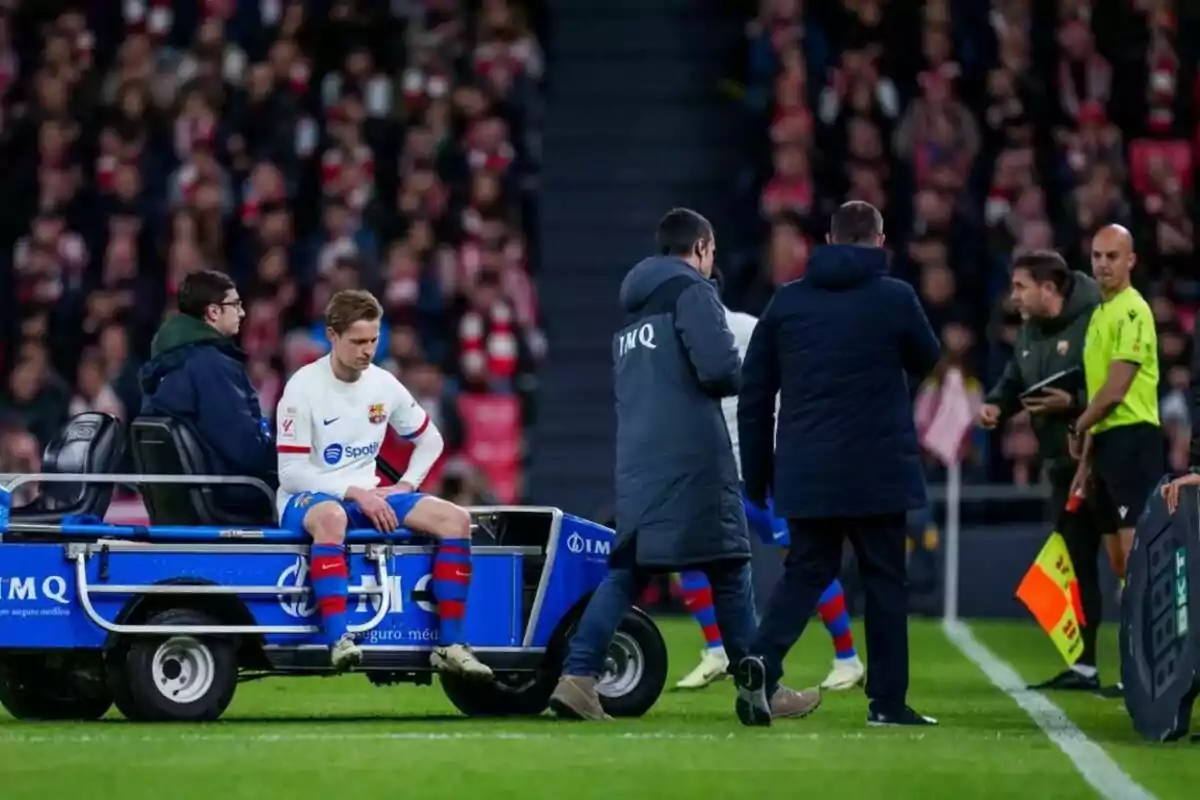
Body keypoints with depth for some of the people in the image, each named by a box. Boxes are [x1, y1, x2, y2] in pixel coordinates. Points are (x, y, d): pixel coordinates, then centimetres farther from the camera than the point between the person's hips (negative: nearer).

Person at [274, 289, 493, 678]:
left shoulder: (383, 384, 4)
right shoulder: (304, 387, -12)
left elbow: (430, 440, 19)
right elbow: (291, 472, -15)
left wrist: (404, 487, 3)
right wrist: (354, 493, -21)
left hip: (367, 496, 6)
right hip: (307, 499, -6)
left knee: (455, 518, -13)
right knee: (331, 517, -43)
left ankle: (450, 644, -15)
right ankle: (338, 640, -50)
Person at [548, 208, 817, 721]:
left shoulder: (632, 310, 22)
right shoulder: (691, 292, -4)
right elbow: (720, 370, -17)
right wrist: (743, 377, 5)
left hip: (636, 463, 7)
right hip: (692, 458, -7)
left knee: (627, 571, 6)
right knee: (729, 569, 0)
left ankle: (578, 678, -7)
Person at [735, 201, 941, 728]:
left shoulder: (786, 302, 5)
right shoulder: (894, 298, -4)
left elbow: (754, 393, 7)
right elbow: (928, 362, 14)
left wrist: (757, 472, 13)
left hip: (805, 474, 3)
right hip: (876, 471, -3)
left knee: (805, 572, 11)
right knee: (884, 578, 8)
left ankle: (762, 660, -14)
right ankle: (888, 701, 8)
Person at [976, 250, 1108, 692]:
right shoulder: (1030, 331, 12)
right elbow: (1015, 381, 19)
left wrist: (1074, 402, -27)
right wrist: (995, 405, -1)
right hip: (1063, 462, 9)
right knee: (1075, 562, 13)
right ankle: (1084, 665, 21)